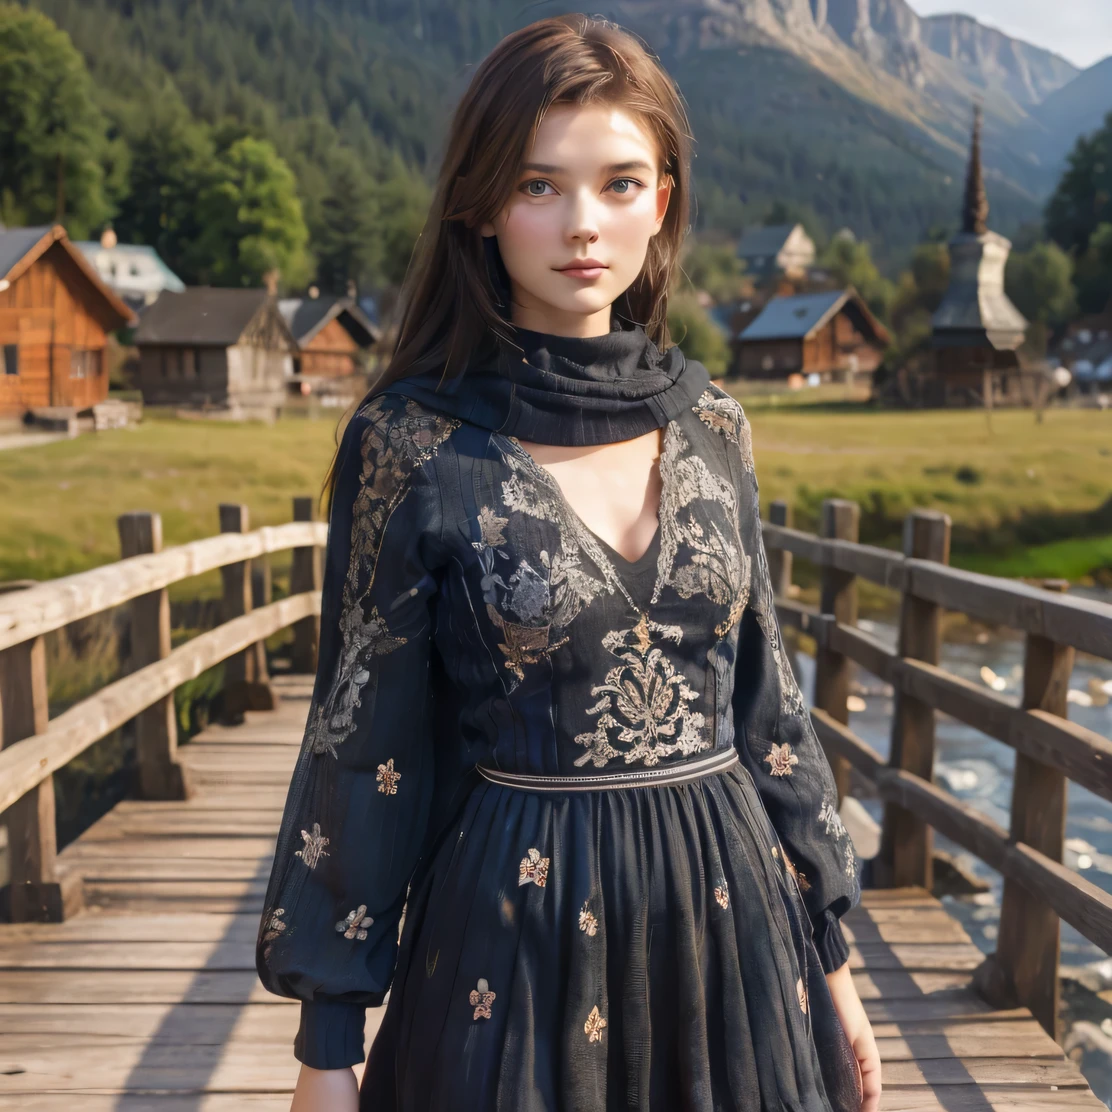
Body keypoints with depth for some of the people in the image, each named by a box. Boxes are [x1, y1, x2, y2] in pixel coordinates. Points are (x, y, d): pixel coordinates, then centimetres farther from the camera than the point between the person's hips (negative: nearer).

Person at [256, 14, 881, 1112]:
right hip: (516, 930, -4)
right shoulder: (412, 441, -10)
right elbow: (361, 739, -7)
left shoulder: (711, 426, 2)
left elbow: (763, 698, 8)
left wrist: (828, 956, 10)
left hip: (727, 908, 4)